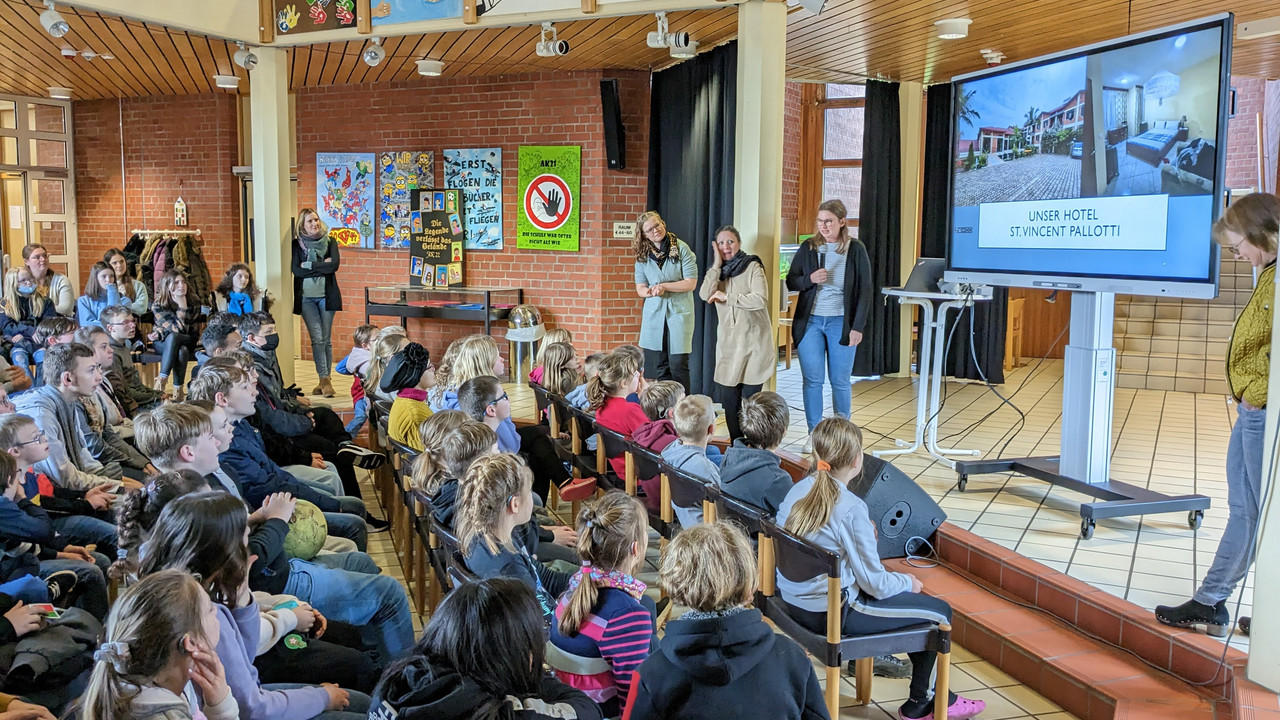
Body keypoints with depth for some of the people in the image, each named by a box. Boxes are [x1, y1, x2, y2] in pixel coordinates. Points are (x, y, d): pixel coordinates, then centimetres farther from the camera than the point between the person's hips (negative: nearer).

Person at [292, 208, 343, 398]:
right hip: (306, 297, 0)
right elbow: (296, 270, -8)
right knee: (317, 339, -6)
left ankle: (324, 380, 10)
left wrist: (309, 266, -10)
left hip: (326, 295, 0)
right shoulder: (297, 244, 5)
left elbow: (335, 265, -10)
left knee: (325, 339, 3)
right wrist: (322, 266, -10)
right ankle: (324, 380, -3)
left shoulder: (329, 242, 6)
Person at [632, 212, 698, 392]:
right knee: (658, 367, 3)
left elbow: (691, 283, -6)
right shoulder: (642, 255, 8)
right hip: (654, 314, 3)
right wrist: (651, 292, -13)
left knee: (678, 364, -7)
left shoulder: (681, 249, -3)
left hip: (679, 312, -3)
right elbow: (640, 288, 9)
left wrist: (664, 286, -15)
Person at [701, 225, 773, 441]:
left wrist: (727, 297, -14)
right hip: (728, 344, 4)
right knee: (728, 399, 4)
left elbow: (760, 299, -19)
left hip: (753, 344, -4)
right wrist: (717, 265, -9)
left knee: (751, 398, -2)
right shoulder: (718, 271, 10)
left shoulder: (752, 267, -4)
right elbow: (705, 295, -9)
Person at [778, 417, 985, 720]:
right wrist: (908, 582, 4)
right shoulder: (851, 508, -22)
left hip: (793, 601, 8)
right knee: (939, 611, 7)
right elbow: (874, 582, -16)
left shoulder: (797, 491, -2)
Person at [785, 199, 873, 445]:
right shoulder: (808, 247, 3)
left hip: (840, 322, -2)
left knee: (840, 381, 5)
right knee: (812, 380, 4)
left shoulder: (856, 250, -2)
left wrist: (858, 327, -6)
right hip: (810, 321, 2)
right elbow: (790, 282, 7)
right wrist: (810, 279, -14)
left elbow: (864, 291, -1)